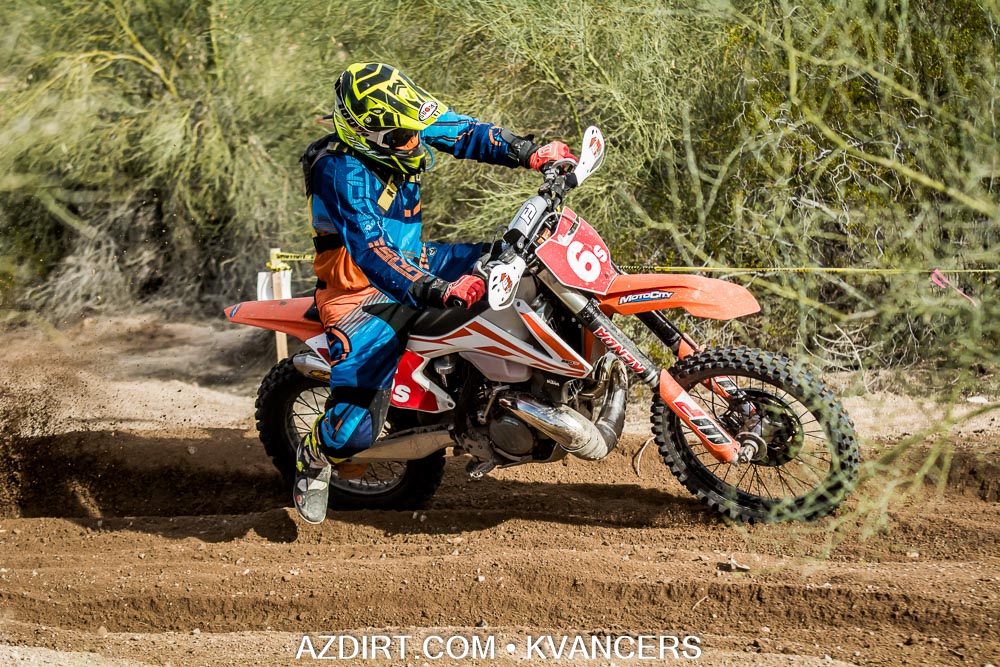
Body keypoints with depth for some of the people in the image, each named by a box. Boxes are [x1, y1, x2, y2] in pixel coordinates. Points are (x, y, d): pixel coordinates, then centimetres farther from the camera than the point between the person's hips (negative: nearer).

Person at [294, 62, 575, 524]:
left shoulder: (400, 127, -7)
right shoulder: (342, 173, -29)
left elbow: (462, 132, 5)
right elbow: (371, 251, -37)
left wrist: (529, 153, -8)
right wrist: (437, 291, -47)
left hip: (413, 261, 8)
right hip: (363, 294, -8)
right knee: (356, 430, -17)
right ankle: (314, 455, 20)